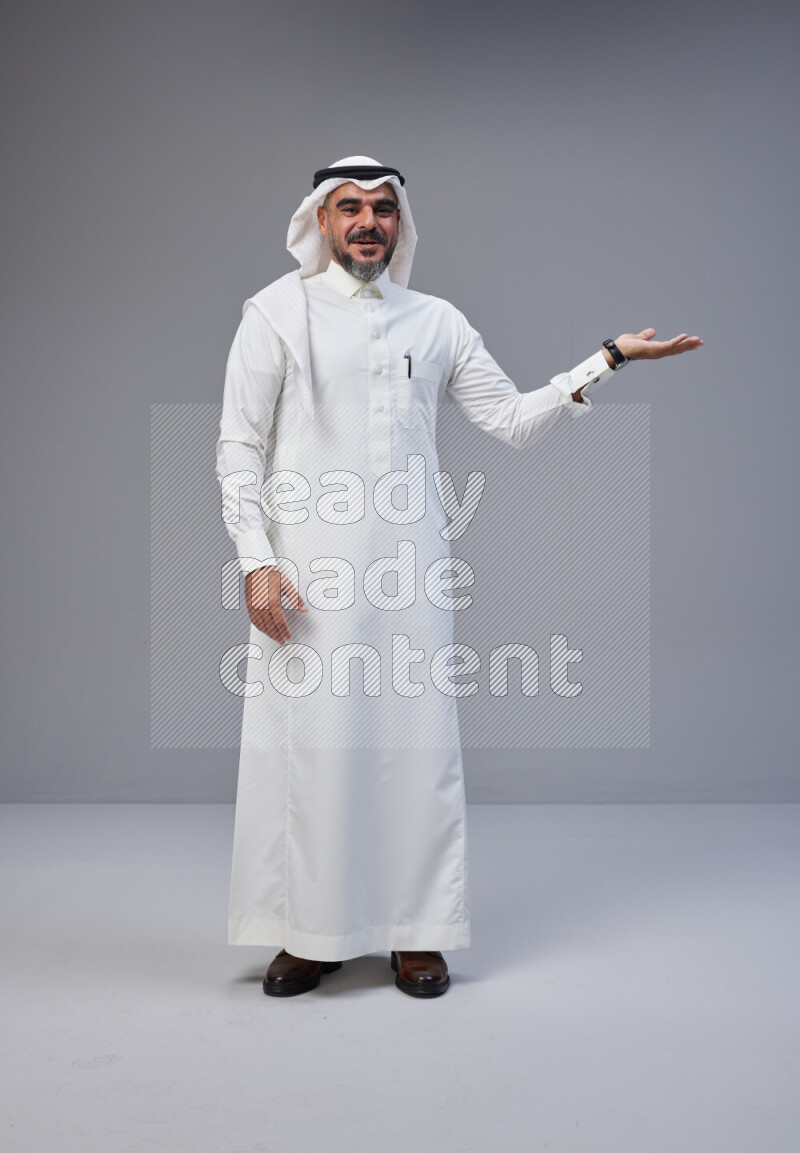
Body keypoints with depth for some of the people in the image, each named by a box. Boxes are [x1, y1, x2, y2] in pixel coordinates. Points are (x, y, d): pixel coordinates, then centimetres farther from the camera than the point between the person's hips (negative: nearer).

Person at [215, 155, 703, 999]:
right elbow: (239, 446, 1)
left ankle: (416, 930, 17)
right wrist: (256, 560, -9)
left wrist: (607, 360, 2)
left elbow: (514, 419, 11)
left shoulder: (437, 322, 14)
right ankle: (312, 932, 16)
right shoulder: (277, 313, 6)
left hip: (408, 568, 2)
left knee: (415, 739, 3)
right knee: (306, 739, 0)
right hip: (307, 568, -2)